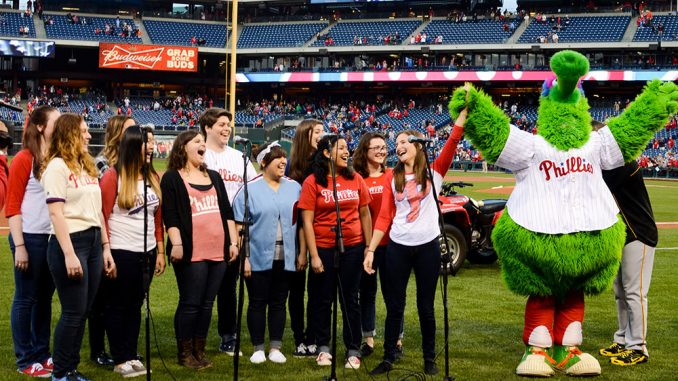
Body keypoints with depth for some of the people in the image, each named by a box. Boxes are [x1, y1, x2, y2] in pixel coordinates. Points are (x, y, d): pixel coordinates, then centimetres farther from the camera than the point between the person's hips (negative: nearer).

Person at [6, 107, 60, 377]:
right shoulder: (24, 160, -9)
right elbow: (12, 206, -10)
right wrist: (19, 246, -15)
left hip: (54, 238, 6)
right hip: (30, 238, -6)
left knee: (45, 297, 13)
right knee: (26, 299, 2)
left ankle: (42, 353, 22)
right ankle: (26, 361, 9)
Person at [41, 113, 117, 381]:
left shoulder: (87, 166, 18)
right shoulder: (57, 166, -7)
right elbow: (56, 212, -14)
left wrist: (106, 248, 14)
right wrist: (69, 254, -21)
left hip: (94, 242, 8)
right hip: (70, 242, -8)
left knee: (83, 312, 9)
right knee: (73, 312, -5)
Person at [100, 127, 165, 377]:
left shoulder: (153, 177, 9)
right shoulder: (113, 176, -9)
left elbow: (158, 218, 11)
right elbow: (103, 216, -10)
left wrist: (160, 251, 9)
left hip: (146, 252, 6)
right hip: (121, 252, -6)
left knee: (135, 305, 12)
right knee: (118, 305, 5)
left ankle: (131, 355, 20)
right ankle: (120, 360, 11)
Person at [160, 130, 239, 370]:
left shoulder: (214, 177, 20)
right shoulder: (172, 178, 2)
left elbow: (227, 212, 19)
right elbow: (170, 215, -7)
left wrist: (233, 242, 11)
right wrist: (176, 244, -16)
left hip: (218, 251, 6)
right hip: (191, 253, -6)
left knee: (207, 303, 7)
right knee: (190, 303, -3)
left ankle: (199, 351, 15)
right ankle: (185, 353, 6)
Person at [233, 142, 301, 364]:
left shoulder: (294, 188, 8)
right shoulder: (250, 189, -3)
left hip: (285, 259, 3)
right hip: (259, 259, -3)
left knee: (279, 303, 9)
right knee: (257, 303, 5)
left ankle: (276, 348, 18)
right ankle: (258, 348, 15)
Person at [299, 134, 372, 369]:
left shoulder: (355, 179, 4)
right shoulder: (313, 182, -5)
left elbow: (365, 214, 9)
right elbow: (307, 220, -7)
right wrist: (314, 255, -11)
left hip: (352, 247, 2)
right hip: (323, 248, -2)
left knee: (350, 299, 8)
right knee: (323, 299, 9)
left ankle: (353, 350, 16)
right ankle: (323, 347, 23)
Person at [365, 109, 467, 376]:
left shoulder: (434, 172, 1)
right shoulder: (392, 178, 7)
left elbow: (453, 140, -12)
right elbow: (384, 216, 4)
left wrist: (465, 107, -18)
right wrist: (371, 249, -2)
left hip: (427, 246, -2)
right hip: (398, 247, 2)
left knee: (426, 307, 7)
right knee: (394, 306, 7)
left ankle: (430, 359, 21)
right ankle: (388, 358, 17)